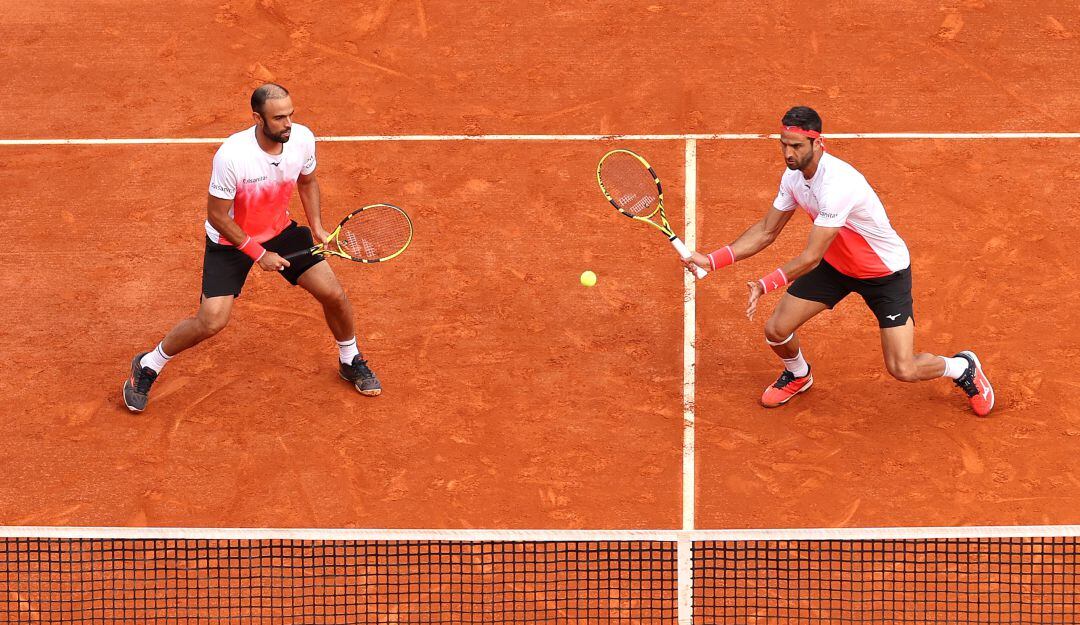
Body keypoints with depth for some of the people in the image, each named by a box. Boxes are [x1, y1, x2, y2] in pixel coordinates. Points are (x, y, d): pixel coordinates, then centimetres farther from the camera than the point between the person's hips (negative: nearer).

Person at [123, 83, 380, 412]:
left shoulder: (303, 139, -17)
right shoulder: (232, 156, -34)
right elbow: (217, 216, -22)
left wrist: (316, 226, -4)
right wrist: (259, 254, -19)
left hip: (280, 230, 5)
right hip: (230, 240, -5)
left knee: (334, 294, 0)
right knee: (212, 321, -15)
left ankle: (351, 362, 30)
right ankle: (147, 367, 11)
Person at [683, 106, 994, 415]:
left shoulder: (837, 185, -38)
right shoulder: (793, 176, -11)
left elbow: (811, 258, -35)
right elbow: (766, 231, 1)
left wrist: (766, 284, -39)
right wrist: (713, 260, -7)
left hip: (885, 272, -7)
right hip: (835, 265, 7)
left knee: (903, 370, -13)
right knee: (776, 330, -1)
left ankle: (963, 367, 20)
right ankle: (798, 375, 35)